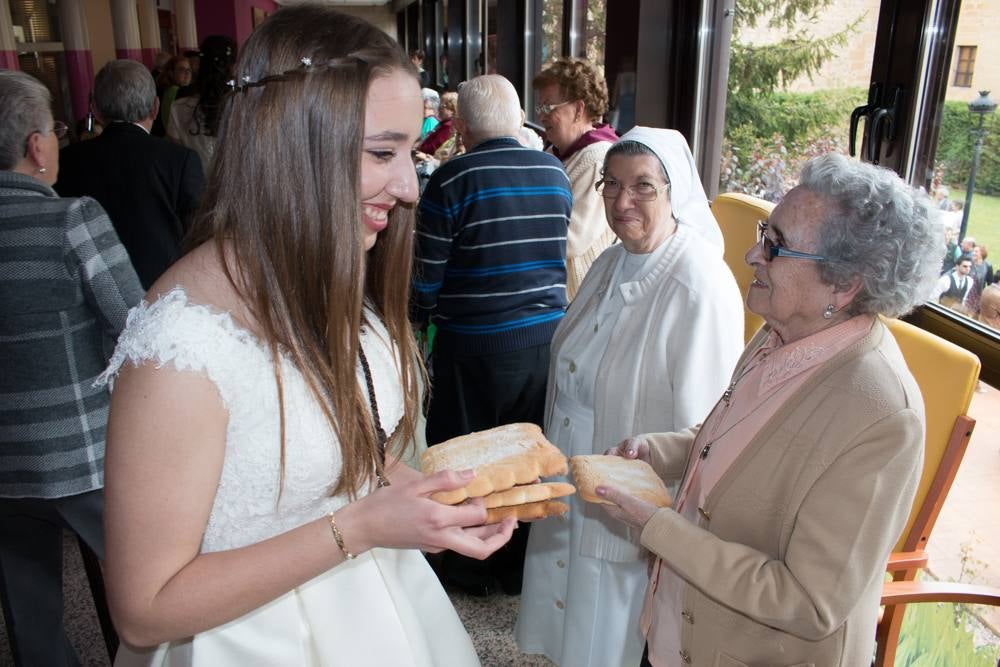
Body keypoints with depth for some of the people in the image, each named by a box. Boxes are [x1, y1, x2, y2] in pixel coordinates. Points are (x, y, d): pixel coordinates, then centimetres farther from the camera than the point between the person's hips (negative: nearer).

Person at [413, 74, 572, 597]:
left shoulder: (452, 179, -14)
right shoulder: (555, 173, 1)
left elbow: (427, 273, -9)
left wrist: (421, 318, 9)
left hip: (474, 343, -4)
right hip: (546, 334, 5)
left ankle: (470, 568, 29)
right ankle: (526, 567, 32)